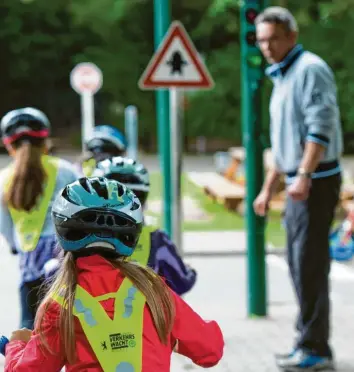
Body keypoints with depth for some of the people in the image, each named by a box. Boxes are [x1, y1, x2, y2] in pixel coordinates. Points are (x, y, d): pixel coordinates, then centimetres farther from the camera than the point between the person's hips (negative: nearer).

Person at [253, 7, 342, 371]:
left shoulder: (310, 69, -11)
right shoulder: (282, 77, 19)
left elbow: (321, 127, -22)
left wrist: (304, 175, -29)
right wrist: (267, 189, 24)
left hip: (315, 183, -10)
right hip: (297, 186, 10)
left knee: (309, 266, -9)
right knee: (299, 265, 12)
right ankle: (308, 343, 19)